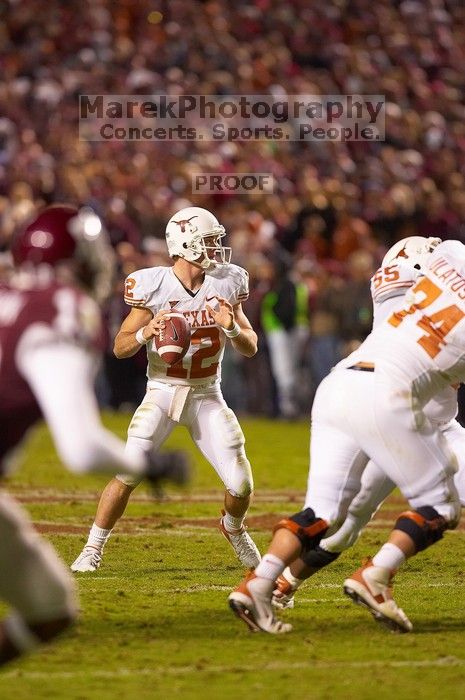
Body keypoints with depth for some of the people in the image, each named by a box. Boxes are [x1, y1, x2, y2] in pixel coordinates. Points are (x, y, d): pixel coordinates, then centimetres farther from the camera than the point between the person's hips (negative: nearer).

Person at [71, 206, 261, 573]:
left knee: (241, 485, -3)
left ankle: (234, 528, 31)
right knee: (127, 474, -16)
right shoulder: (153, 286, -13)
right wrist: (145, 332, -29)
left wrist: (232, 327, -20)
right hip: (162, 392, -2)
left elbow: (251, 347, 1)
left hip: (207, 395, 3)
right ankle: (93, 549, 0)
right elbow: (120, 348, -8)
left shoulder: (226, 284, -4)